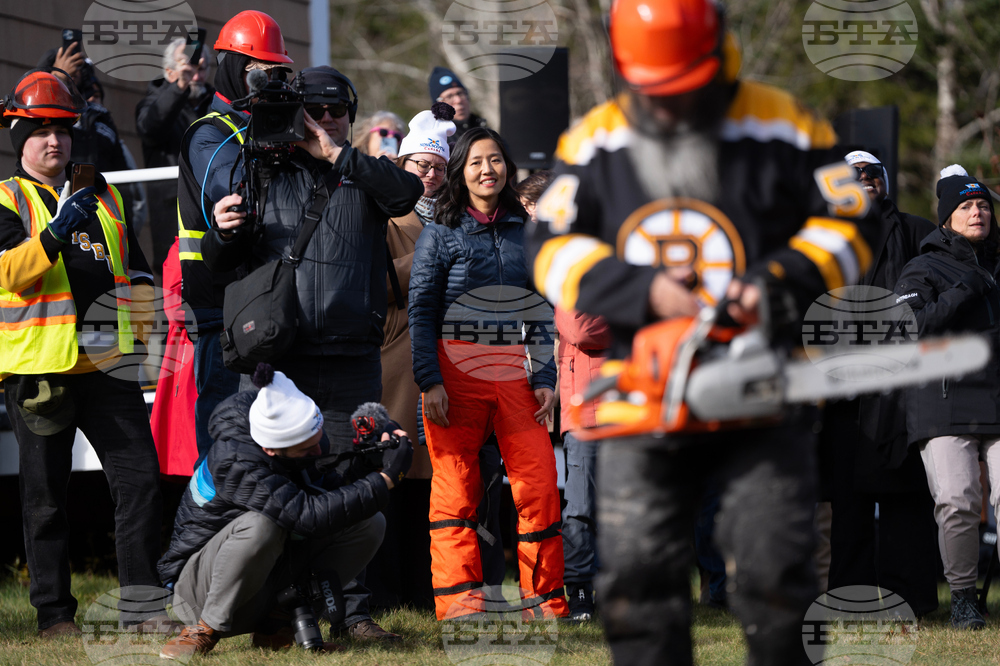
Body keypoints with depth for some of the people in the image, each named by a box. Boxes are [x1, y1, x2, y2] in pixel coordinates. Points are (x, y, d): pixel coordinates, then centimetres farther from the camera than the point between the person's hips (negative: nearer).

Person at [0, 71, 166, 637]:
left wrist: (140, 334, 13)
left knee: (141, 476, -3)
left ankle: (144, 604, 1)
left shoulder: (104, 197, 17)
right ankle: (54, 613, 8)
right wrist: (56, 235, -29)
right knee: (47, 494, 2)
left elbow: (136, 273, 24)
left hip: (106, 362, 4)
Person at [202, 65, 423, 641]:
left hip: (352, 361, 0)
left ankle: (355, 609, 2)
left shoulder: (365, 179, 14)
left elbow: (408, 190, -9)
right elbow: (218, 264, 15)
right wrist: (222, 232, -8)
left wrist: (337, 154, -10)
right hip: (278, 357, 0)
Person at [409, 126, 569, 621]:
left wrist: (546, 377, 5)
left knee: (539, 481, -6)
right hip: (456, 369, -2)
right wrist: (430, 380, -10)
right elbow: (420, 311, 0)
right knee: (455, 485, -3)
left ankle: (545, 599, 4)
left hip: (514, 371, 2)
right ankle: (459, 600, 1)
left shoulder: (524, 233, 14)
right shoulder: (440, 234, 5)